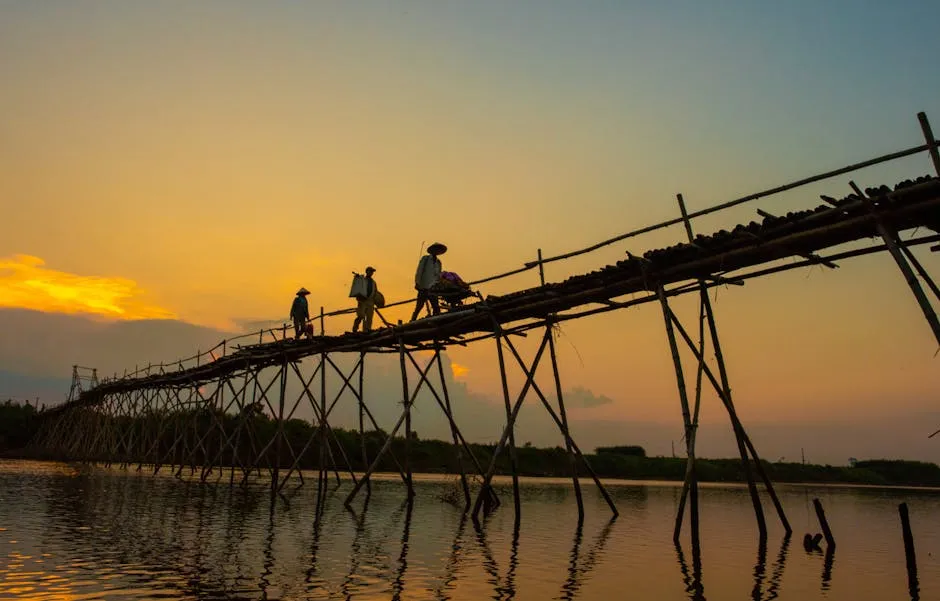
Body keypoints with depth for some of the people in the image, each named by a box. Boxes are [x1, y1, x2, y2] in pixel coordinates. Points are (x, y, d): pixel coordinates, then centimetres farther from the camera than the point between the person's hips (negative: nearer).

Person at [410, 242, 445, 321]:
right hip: (423, 288, -4)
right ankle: (412, 321, 2)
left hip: (433, 289, 4)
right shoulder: (425, 259, 4)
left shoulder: (438, 262, 16)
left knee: (436, 308, -4)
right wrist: (417, 283, -8)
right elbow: (419, 271, 0)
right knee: (419, 306, -4)